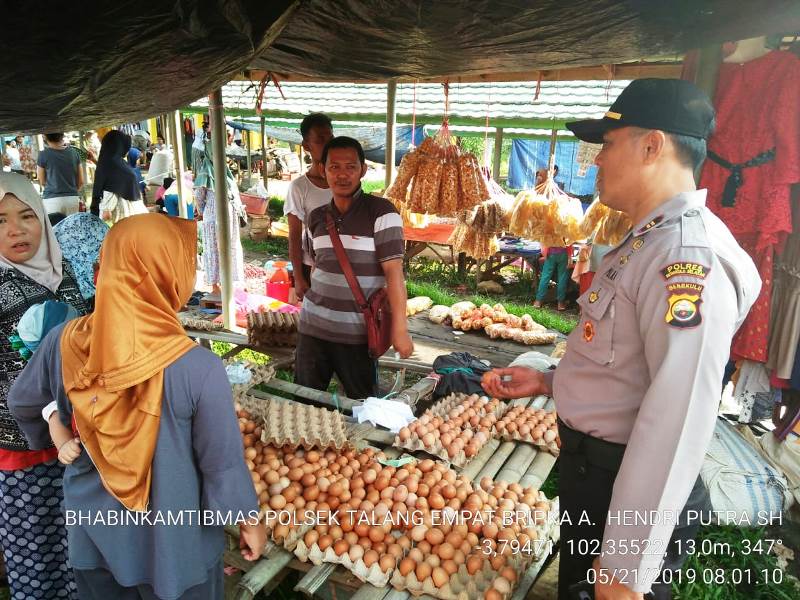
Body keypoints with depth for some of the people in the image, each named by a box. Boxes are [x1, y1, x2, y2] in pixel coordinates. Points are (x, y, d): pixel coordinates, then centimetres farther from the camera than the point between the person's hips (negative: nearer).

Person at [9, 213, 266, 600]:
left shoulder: (64, 343, -17)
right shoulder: (198, 369, -31)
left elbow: (23, 401, 4)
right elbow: (223, 464, -19)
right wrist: (251, 521, -4)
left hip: (92, 536, 4)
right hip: (173, 547, -3)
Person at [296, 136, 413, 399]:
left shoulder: (381, 212, -11)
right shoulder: (316, 217, 6)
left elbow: (393, 271, -16)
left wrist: (400, 328, -19)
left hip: (358, 330, -5)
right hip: (313, 325, 5)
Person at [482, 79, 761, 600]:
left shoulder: (688, 257, -27)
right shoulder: (649, 241, 8)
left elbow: (680, 422, -30)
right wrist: (548, 382, 9)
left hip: (627, 489, -9)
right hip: (591, 471, 9)